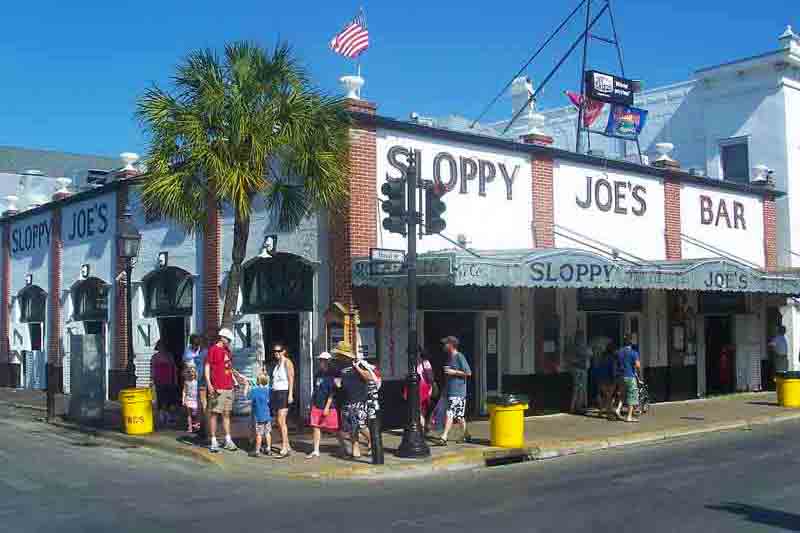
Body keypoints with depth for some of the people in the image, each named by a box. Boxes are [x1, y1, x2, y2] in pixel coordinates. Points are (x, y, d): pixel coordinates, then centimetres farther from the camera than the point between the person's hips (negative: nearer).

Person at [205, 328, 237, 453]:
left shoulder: (227, 351, 16)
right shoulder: (213, 350, -5)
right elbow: (207, 368, -8)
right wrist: (209, 384, -16)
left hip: (228, 388, 7)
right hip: (217, 389, -7)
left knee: (226, 414, 10)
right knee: (213, 414, -1)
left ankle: (228, 440, 14)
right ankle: (213, 441, 3)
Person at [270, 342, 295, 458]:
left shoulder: (287, 362, -5)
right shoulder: (276, 364, 18)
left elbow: (291, 379, -12)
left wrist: (290, 394, -20)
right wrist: (271, 396, 15)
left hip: (284, 393, -8)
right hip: (275, 393, 8)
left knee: (281, 421, -15)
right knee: (279, 422, 8)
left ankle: (284, 449, -17)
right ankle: (287, 446, 16)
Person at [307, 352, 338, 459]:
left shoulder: (330, 375, -12)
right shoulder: (318, 374, 10)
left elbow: (331, 393, -16)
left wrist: (327, 407, -19)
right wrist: (312, 403, 19)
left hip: (328, 407, -7)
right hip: (317, 406, 7)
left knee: (335, 429, 1)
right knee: (316, 427, 6)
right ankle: (315, 451, 13)